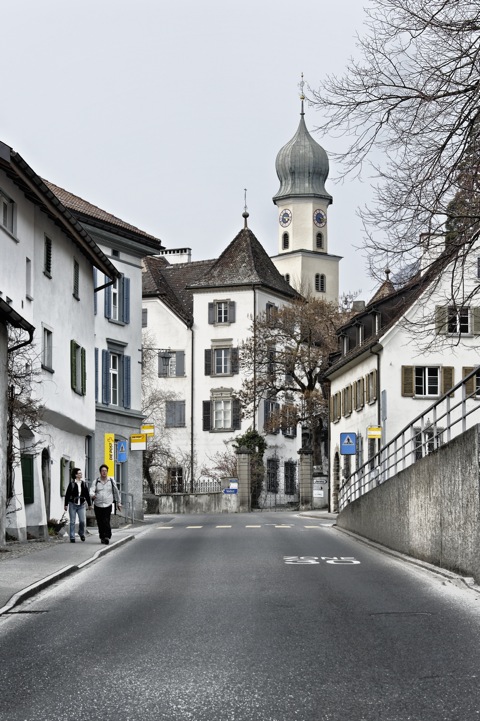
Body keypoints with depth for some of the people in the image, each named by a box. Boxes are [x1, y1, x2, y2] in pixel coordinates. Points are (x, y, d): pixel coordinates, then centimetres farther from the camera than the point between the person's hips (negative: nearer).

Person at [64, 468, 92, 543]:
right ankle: (72, 537, 7)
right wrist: (66, 504, -4)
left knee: (82, 521, -5)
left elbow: (87, 494, 12)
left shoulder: (84, 484, 6)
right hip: (73, 505, -2)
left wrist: (89, 504, 12)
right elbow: (67, 494, -2)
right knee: (72, 522, 1)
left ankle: (81, 533, 22)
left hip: (81, 505, 2)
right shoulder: (71, 484, -4)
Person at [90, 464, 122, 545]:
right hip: (97, 505, 2)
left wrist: (118, 503, 18)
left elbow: (116, 492, 16)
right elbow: (92, 490, -8)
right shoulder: (96, 481, 5)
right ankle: (102, 537, 17)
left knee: (106, 522, -16)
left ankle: (107, 537, -19)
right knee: (100, 523, 4)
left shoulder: (111, 481, 6)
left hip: (107, 505, -2)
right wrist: (92, 495, -32)